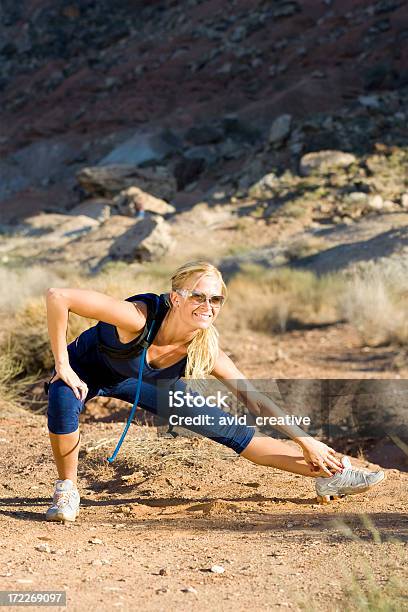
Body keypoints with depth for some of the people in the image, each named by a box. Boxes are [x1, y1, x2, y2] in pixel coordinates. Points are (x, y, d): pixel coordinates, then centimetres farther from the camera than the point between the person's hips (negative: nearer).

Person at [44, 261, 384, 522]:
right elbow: (58, 297, -44)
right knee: (63, 401, -40)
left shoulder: (207, 351, -25)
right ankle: (67, 491, -14)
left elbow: (254, 398, -11)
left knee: (233, 432, 0)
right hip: (87, 370, -3)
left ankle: (329, 477, 14)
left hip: (145, 382, 4)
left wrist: (306, 441, -10)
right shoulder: (139, 317, -42)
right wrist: (62, 365, -36)